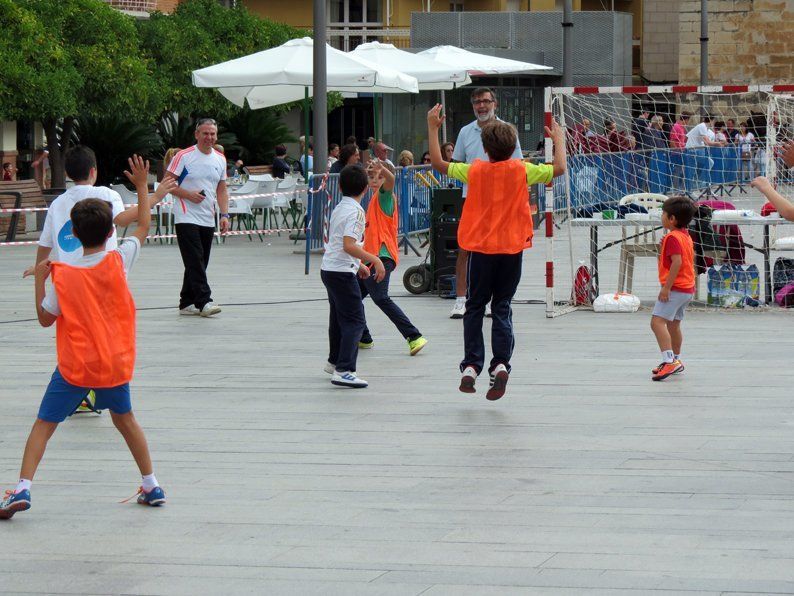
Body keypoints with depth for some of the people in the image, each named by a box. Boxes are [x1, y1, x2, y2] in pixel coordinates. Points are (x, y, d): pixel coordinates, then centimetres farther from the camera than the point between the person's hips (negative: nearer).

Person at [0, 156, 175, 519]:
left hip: (74, 367, -3)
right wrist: (142, 186, 17)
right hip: (115, 363, 3)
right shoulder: (118, 262, -8)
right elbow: (143, 228, 10)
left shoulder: (63, 276, -14)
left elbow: (45, 319, -4)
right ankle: (151, 486, 26)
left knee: (44, 424, 3)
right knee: (124, 419, 24)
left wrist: (39, 281, 4)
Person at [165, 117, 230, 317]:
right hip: (186, 217, -6)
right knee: (195, 262, -13)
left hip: (208, 219, 6)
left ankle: (187, 303, 17)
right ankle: (204, 301, -18)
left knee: (199, 263, 9)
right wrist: (188, 194, -17)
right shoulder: (184, 156, -5)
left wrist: (224, 215, 6)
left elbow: (221, 190, 17)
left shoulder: (220, 159, 12)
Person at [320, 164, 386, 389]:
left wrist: (359, 264, 29)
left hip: (329, 269, 10)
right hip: (342, 272, -10)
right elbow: (349, 245, -26)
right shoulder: (355, 212, -16)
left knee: (339, 316, 24)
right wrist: (374, 259, -27)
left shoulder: (338, 209, 13)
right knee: (354, 321, -9)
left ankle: (335, 362, 40)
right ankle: (344, 371, -17)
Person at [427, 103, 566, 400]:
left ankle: (471, 366, 2)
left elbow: (438, 163, 5)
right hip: (512, 249, 0)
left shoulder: (475, 171, -4)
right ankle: (501, 364, -11)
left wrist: (432, 128, 14)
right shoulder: (522, 171, -6)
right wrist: (559, 139, 13)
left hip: (481, 248, 0)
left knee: (475, 307, 11)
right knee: (502, 308, 7)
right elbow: (559, 168, -2)